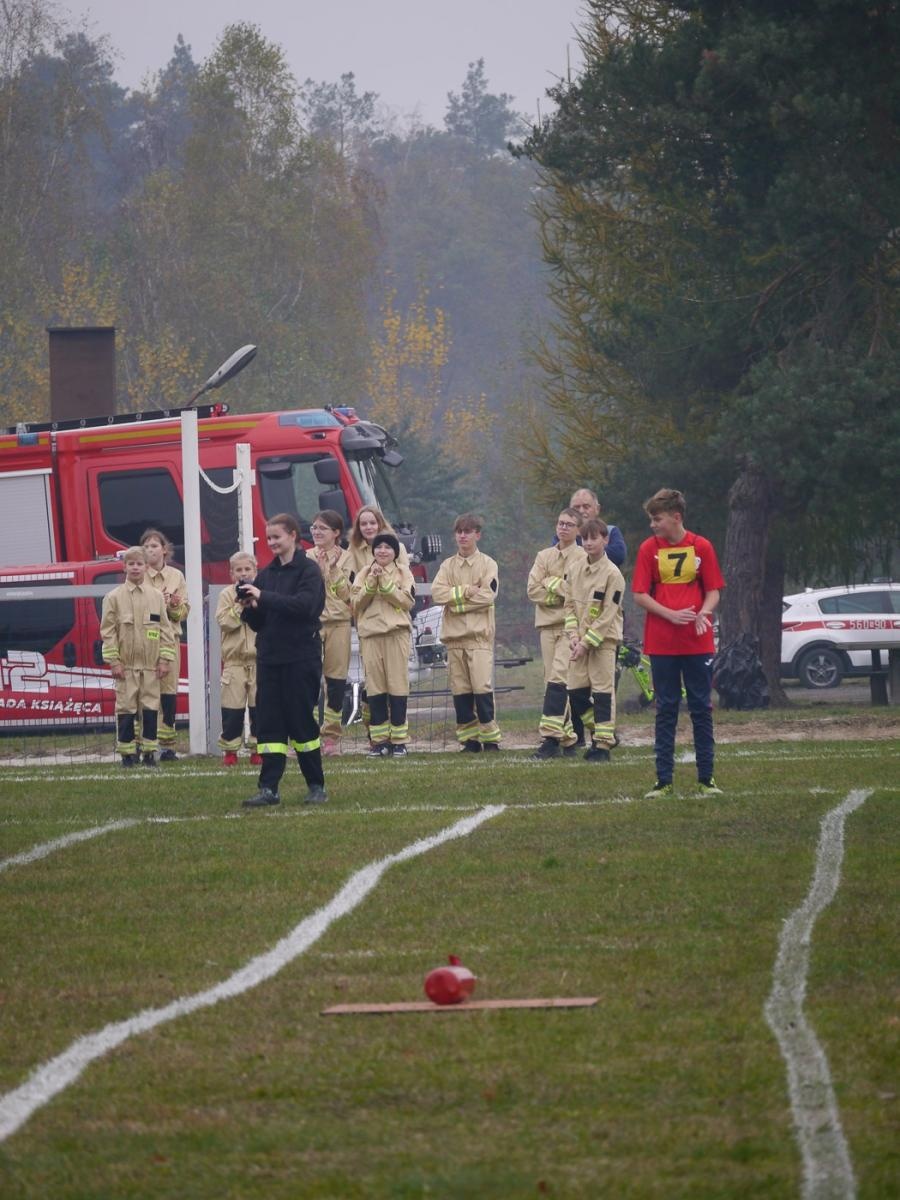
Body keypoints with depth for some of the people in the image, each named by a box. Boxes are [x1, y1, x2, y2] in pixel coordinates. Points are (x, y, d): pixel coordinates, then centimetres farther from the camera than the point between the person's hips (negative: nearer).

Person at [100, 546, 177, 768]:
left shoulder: (156, 596, 6)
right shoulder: (114, 597, -1)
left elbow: (165, 629, 7)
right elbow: (107, 631, -2)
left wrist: (165, 659, 2)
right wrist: (113, 661, -7)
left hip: (151, 664, 2)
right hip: (126, 664, -2)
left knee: (151, 707, 2)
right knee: (126, 708, 0)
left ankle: (149, 751, 9)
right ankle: (127, 752, 6)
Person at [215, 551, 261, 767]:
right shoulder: (227, 595, 5)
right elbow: (223, 621, -8)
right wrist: (240, 605, -14)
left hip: (259, 658, 1)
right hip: (235, 658, -1)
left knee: (259, 705, 1)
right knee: (232, 708, -1)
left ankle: (257, 749, 9)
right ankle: (230, 750, 7)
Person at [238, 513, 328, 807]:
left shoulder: (308, 571, -5)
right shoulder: (267, 573, 13)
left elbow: (304, 604, -22)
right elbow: (257, 622, 15)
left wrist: (263, 598, -22)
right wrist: (249, 608, -7)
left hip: (301, 658, -6)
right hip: (269, 658, 6)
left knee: (301, 722, -1)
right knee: (269, 723, 0)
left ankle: (317, 786, 8)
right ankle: (269, 789, 0)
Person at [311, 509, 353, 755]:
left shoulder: (346, 558, 7)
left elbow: (347, 593, -1)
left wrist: (333, 569, -8)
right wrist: (319, 568, -10)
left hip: (339, 623, 1)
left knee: (336, 678, 3)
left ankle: (332, 735, 9)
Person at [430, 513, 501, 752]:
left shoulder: (487, 564, 4)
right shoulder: (448, 565, 13)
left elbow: (488, 596, -10)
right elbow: (437, 592, -2)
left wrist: (456, 599, -7)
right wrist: (466, 591, -11)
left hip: (479, 635, -4)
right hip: (454, 634, 4)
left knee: (482, 687, -11)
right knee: (460, 689, 2)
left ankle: (489, 737, -6)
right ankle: (468, 738, 7)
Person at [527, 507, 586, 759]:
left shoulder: (583, 558, -1)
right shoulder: (544, 556, 14)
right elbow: (533, 589, 5)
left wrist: (551, 584, -6)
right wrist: (562, 592, -5)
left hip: (571, 625, -5)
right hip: (548, 624, 5)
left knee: (558, 678, -16)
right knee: (552, 679, 4)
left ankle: (551, 736, -21)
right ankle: (567, 737, 9)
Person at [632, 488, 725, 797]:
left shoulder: (701, 547, 1)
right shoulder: (649, 549, 1)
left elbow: (713, 591, 3)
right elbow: (640, 595, -2)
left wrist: (703, 613, -18)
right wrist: (671, 615, -16)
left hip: (697, 641, 0)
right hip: (661, 642, 0)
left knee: (702, 708, 3)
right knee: (666, 710, 4)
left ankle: (706, 777, 8)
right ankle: (664, 779, 6)